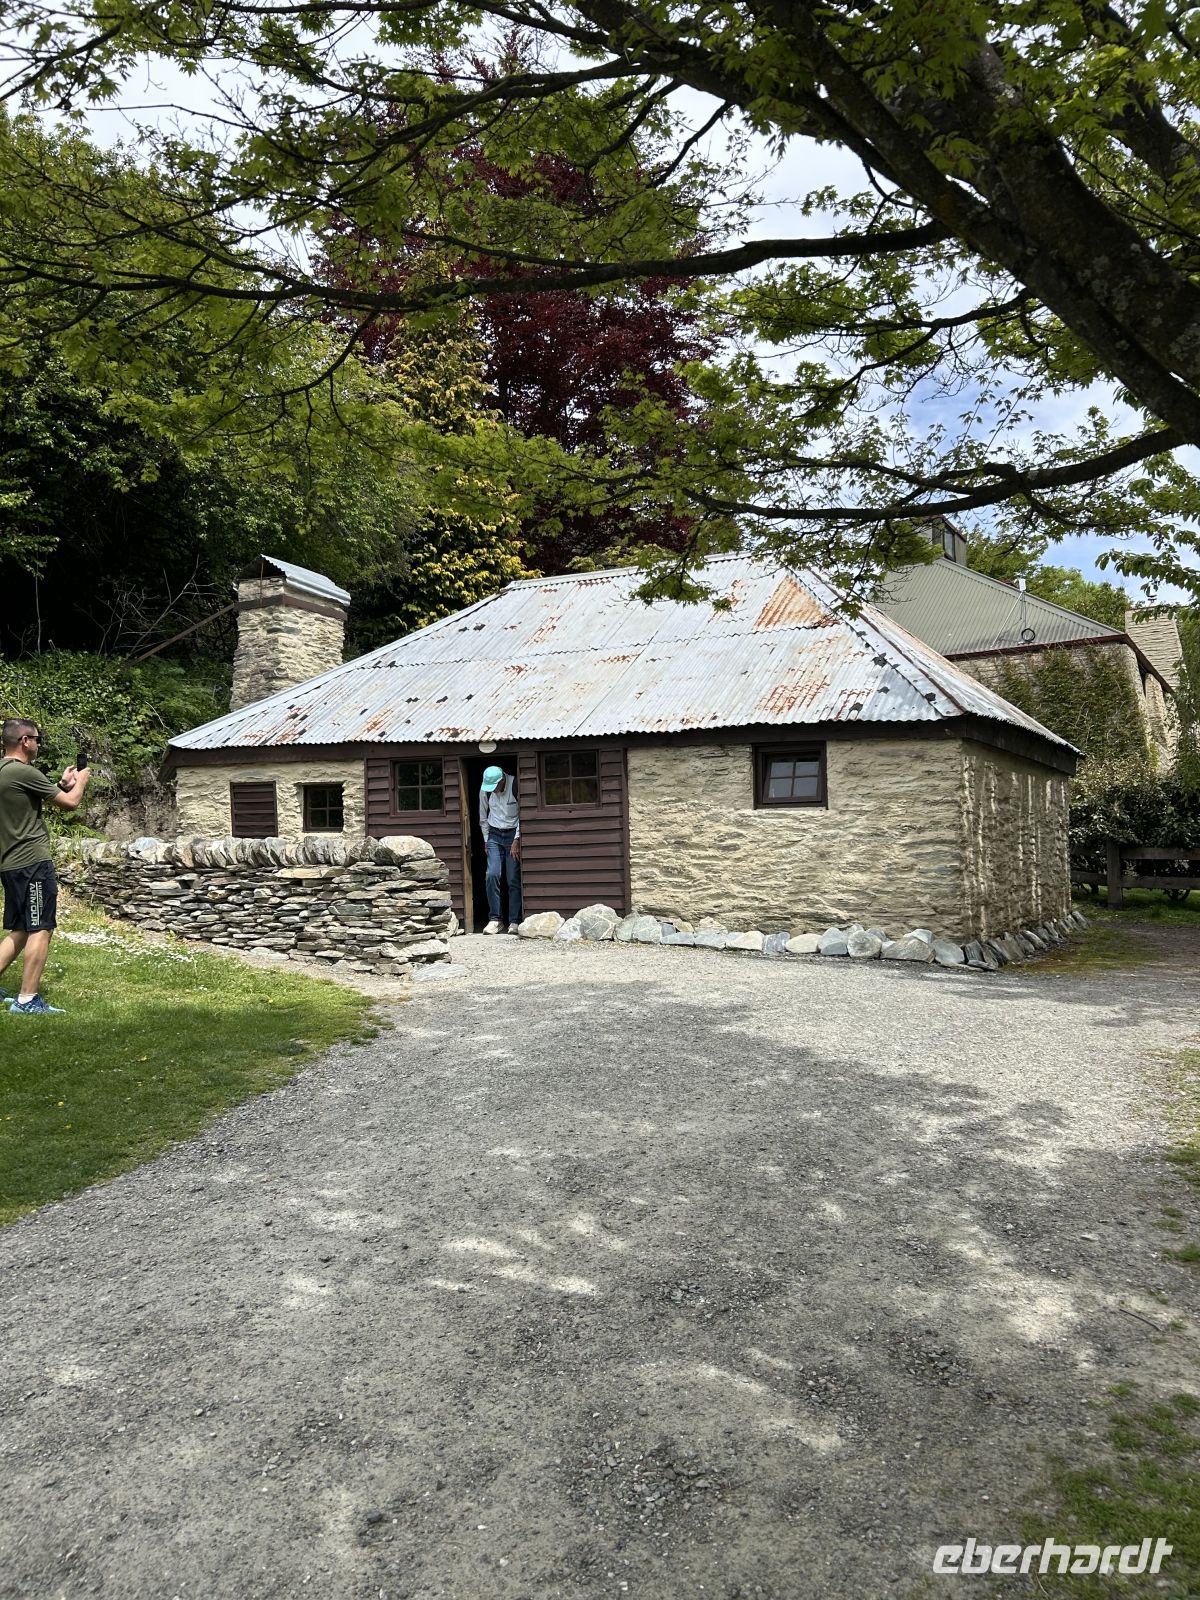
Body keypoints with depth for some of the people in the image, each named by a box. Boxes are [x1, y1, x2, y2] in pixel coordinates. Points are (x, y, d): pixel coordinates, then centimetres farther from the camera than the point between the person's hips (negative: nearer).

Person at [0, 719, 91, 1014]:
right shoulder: (24, 772, -16)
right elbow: (70, 803, -8)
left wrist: (62, 784, 23)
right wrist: (81, 780, 11)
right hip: (32, 862, -10)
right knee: (41, 930, -4)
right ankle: (27, 1001, -3)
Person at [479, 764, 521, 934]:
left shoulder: (515, 786, -15)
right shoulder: (485, 791, -3)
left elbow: (522, 814, -8)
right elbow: (483, 817, 11)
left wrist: (517, 840, -12)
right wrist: (486, 840, 9)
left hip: (513, 835, -3)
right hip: (494, 835, 3)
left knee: (514, 879, -7)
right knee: (492, 875, -11)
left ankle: (515, 922, -1)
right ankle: (495, 919, -5)